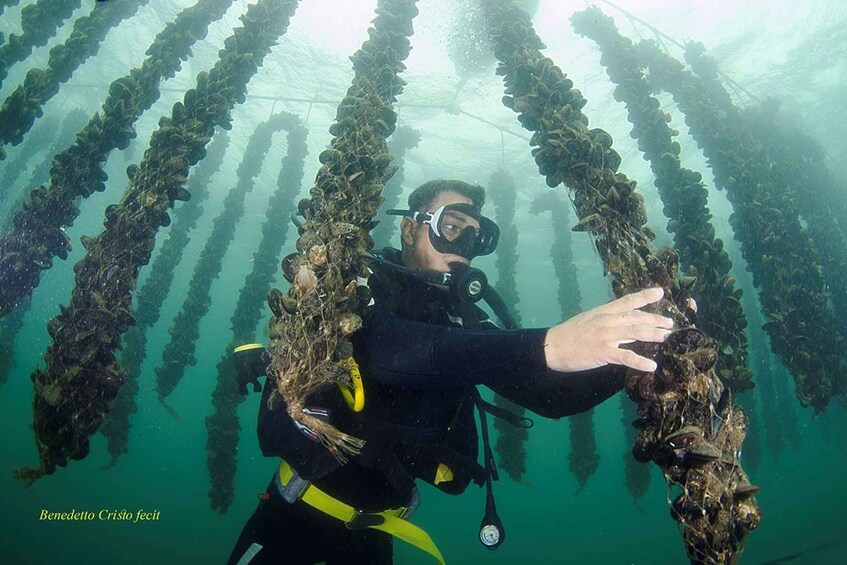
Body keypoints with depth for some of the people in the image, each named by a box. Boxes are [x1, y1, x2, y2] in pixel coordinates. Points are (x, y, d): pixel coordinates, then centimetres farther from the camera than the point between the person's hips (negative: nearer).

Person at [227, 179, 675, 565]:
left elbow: (553, 395, -6)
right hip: (298, 508, -3)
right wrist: (546, 346, -47)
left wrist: (627, 356, -26)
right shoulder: (357, 282, -14)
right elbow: (383, 349, -37)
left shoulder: (465, 323, -1)